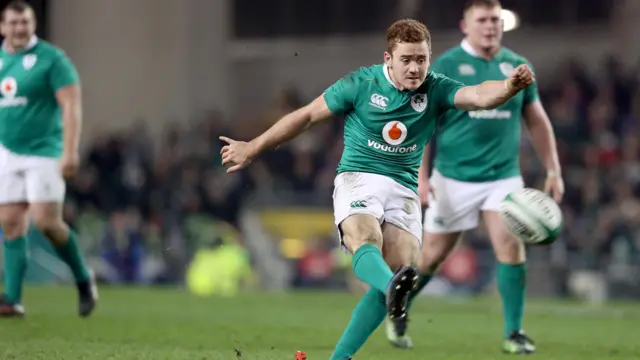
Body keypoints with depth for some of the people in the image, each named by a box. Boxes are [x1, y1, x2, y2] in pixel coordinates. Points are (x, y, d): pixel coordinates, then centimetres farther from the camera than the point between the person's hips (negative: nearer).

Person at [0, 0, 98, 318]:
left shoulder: (51, 59, -7)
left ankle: (84, 280, 7)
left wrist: (70, 152, -20)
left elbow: (71, 105, -12)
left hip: (44, 153, -5)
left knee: (46, 222, -14)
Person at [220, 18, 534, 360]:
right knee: (366, 242, -34)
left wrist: (511, 85, -42)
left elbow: (479, 96, -19)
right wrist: (252, 148, 12)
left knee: (399, 269, -15)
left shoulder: (435, 90, 0)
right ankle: (393, 290, -68)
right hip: (358, 178, -2)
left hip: (404, 189, 3)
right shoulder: (361, 84, -4)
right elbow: (307, 115, 6)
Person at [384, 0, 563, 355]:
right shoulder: (445, 66, -5)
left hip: (503, 176, 2)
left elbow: (537, 121, 13)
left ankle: (513, 333, -4)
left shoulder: (518, 67, 5)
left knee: (511, 247, -14)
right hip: (454, 178, -2)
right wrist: (421, 176, -10)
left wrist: (553, 170, 9)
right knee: (432, 255, 5)